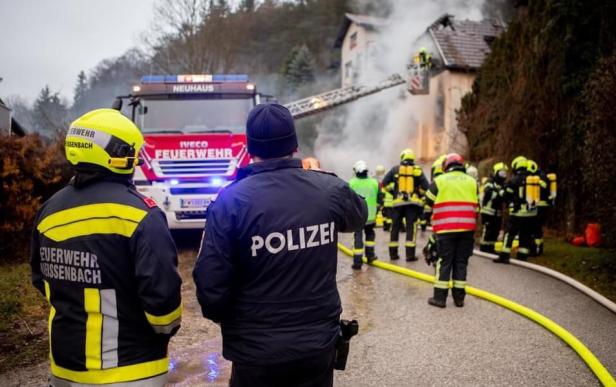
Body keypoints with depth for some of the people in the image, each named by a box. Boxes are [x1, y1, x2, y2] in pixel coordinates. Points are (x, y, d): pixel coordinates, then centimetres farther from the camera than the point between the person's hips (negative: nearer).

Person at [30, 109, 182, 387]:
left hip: (65, 365, 6)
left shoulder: (49, 210, 2)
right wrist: (168, 327, -2)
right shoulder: (139, 214, -19)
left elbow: (43, 281, 14)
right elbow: (161, 292, -22)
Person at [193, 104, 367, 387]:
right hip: (320, 342, 3)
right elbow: (358, 216, 16)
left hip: (257, 350, -2)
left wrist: (225, 318, 5)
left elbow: (211, 284, -17)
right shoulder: (330, 189, -8)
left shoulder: (231, 201, -17)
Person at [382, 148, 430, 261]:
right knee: (411, 228, -1)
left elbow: (384, 183, 3)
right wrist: (419, 194, 14)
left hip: (398, 202, 1)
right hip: (413, 202, -1)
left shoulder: (395, 169, 4)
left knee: (395, 227, 10)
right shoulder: (418, 170, 1)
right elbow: (425, 187, -3)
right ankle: (410, 254, -6)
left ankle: (393, 253, 15)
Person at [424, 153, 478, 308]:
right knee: (461, 262, 10)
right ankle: (459, 297, 13)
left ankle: (440, 297, 3)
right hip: (467, 229, 3)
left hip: (446, 229, -3)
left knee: (444, 262, 3)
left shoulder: (439, 181, 0)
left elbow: (429, 201, 6)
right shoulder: (472, 182, 10)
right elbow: (476, 207, 13)